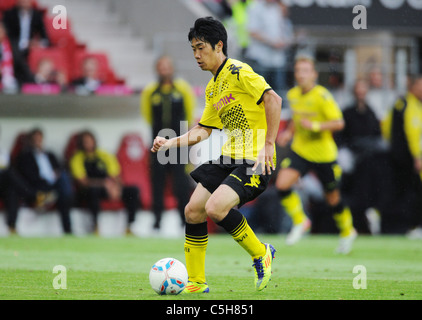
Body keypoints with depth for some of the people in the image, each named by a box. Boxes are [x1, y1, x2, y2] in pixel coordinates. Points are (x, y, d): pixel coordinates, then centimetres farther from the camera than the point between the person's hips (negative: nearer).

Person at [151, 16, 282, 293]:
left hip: (255, 160, -9)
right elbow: (203, 130, 23)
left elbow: (273, 99, -21)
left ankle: (261, 254, -2)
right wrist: (171, 143, 9)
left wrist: (268, 145, -24)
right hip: (230, 157, 9)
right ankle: (196, 282, 13)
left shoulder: (239, 72, -11)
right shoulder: (212, 88, 17)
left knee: (215, 208, -24)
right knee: (193, 210, 3)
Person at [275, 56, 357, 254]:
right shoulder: (293, 95, 2)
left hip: (323, 154, -5)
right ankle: (300, 221, 3)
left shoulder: (322, 96, -17)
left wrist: (315, 126, -30)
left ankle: (347, 232, 35)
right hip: (300, 150, 5)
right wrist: (290, 131, 4)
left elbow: (339, 123, -20)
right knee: (282, 184, -18)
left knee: (332, 197, 9)